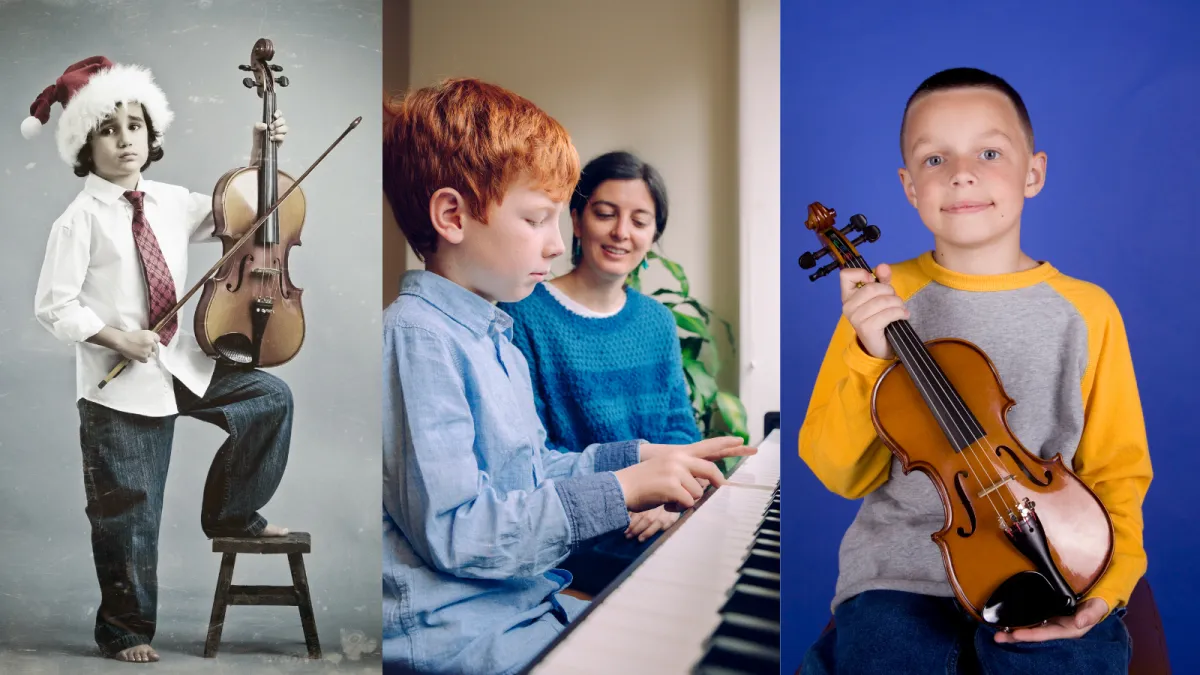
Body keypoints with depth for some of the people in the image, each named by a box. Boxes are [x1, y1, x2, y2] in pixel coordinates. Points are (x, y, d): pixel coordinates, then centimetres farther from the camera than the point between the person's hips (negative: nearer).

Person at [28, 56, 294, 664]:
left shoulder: (170, 202, 3)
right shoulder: (81, 219, -11)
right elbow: (54, 307, -12)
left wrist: (258, 157, 5)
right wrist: (119, 340, -21)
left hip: (182, 365, 5)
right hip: (118, 384, -5)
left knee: (271, 397, -4)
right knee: (129, 513, 4)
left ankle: (230, 513, 15)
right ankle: (124, 630, 24)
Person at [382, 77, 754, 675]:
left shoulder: (493, 336, 14)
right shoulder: (417, 335, -18)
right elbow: (452, 532, -24)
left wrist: (641, 457, 12)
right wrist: (619, 490, -22)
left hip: (530, 604, 10)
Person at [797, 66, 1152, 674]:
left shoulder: (1085, 311, 2)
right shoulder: (881, 299, 0)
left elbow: (1116, 468, 9)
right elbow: (838, 474, 1)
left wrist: (1110, 580, -9)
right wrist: (870, 359, -15)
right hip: (903, 570, 0)